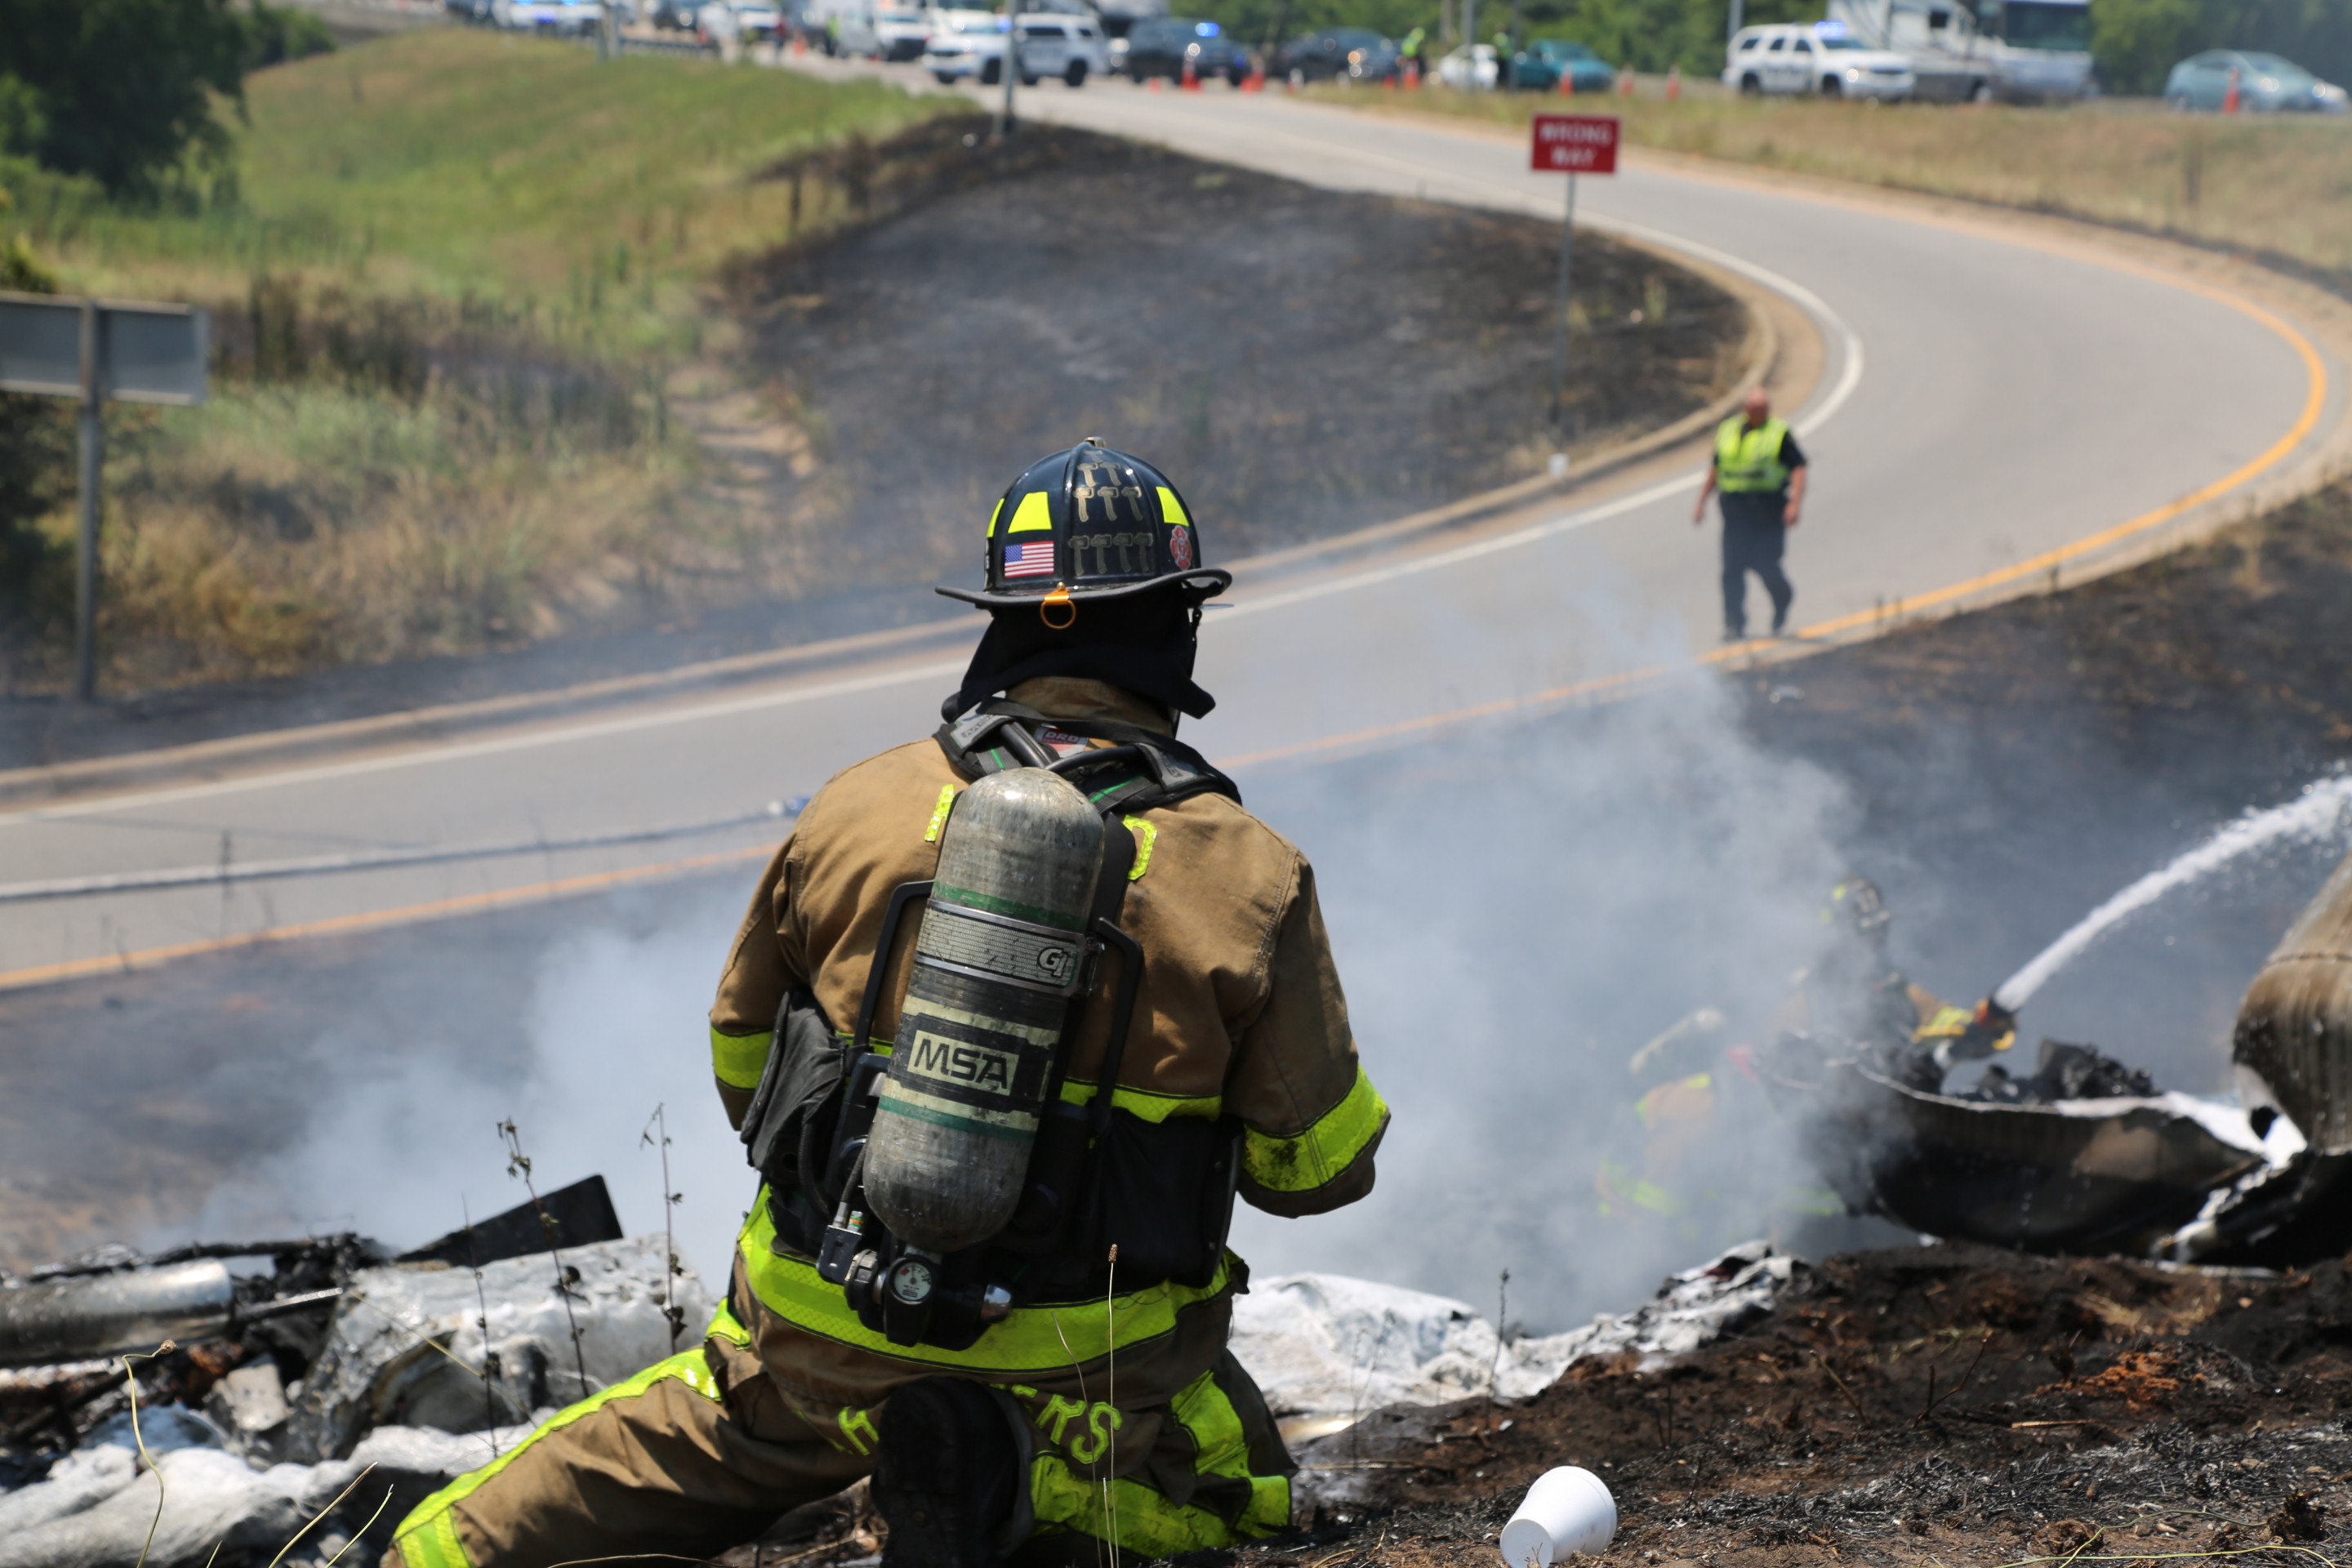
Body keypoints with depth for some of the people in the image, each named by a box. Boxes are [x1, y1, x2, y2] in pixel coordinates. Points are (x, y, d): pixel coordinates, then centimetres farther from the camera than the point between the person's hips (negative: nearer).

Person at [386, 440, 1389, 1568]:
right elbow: (1317, 1164, -4)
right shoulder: (1247, 877, -12)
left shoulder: (860, 808, -6)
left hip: (820, 1343, 3)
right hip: (1095, 1372, -3)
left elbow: (741, 1065, 7)